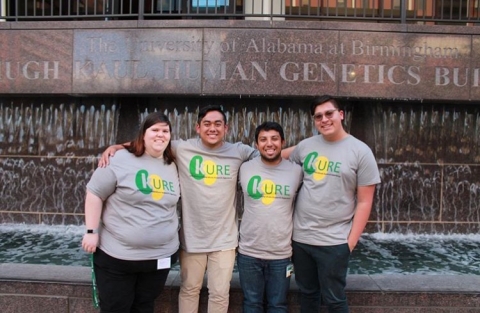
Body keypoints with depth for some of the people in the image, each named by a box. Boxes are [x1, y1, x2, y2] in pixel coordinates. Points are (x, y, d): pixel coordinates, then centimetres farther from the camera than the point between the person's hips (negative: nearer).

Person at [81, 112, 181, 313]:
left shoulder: (172, 167, 6)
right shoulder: (120, 160, -11)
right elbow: (94, 193, -9)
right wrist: (92, 232, -11)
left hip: (160, 256, 4)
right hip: (117, 255, -4)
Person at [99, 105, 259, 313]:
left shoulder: (238, 152, -2)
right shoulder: (182, 148, -6)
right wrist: (116, 147, -9)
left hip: (224, 240, 1)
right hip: (192, 238, 0)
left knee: (220, 293, 14)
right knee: (189, 289, 18)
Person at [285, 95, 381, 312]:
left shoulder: (360, 151, -6)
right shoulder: (305, 146, 3)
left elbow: (364, 202, -7)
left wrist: (351, 241, -10)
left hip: (334, 242, -4)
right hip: (300, 237, 4)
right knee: (307, 294, 19)